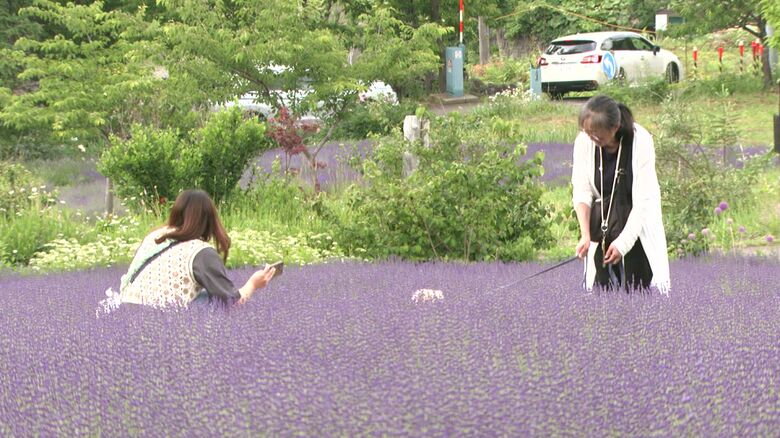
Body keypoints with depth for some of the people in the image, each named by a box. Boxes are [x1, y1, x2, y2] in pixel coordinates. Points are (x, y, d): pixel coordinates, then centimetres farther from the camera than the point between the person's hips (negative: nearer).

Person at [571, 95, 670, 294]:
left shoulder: (640, 141, -22)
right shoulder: (584, 142, -14)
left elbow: (643, 200, -20)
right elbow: (581, 192, -9)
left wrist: (623, 242, -21)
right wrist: (585, 235, -20)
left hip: (638, 221, -3)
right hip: (601, 220, 3)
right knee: (599, 283, 0)